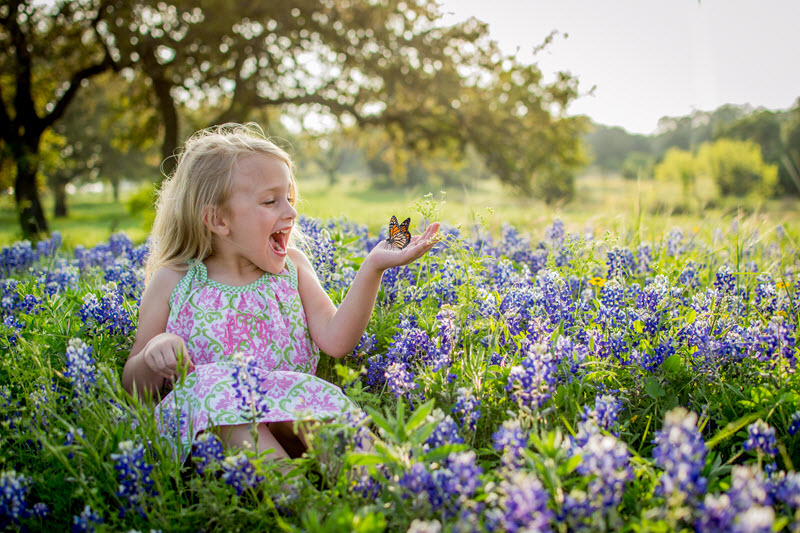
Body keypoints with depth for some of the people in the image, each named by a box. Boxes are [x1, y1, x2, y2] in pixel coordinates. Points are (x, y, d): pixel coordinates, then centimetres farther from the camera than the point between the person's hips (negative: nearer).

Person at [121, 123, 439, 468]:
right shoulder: (173, 282, 7)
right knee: (216, 380, -35)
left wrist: (372, 267, -9)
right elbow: (135, 386, 12)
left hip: (288, 415, 2)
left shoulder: (292, 267, 15)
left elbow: (335, 339, -1)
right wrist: (153, 352, -12)